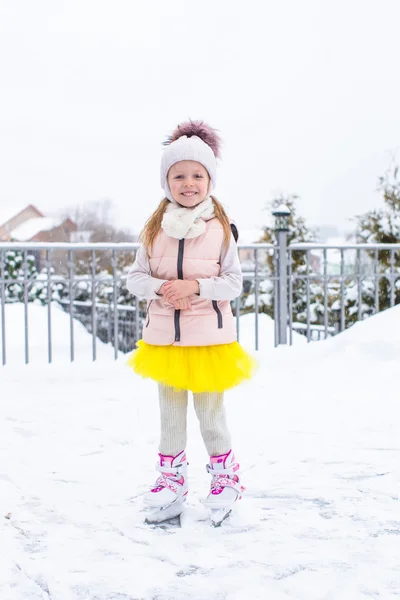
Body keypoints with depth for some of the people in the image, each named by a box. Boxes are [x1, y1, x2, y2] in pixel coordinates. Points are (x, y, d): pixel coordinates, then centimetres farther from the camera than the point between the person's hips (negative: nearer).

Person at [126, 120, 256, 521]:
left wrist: (196, 286, -20)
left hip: (209, 335, -2)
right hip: (164, 335, 3)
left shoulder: (221, 229, -6)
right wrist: (161, 287, -18)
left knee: (210, 408, 8)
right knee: (170, 409, 15)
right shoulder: (155, 228, -1)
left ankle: (225, 471, 29)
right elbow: (135, 277, 2)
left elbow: (234, 282, -5)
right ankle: (171, 475, 30)